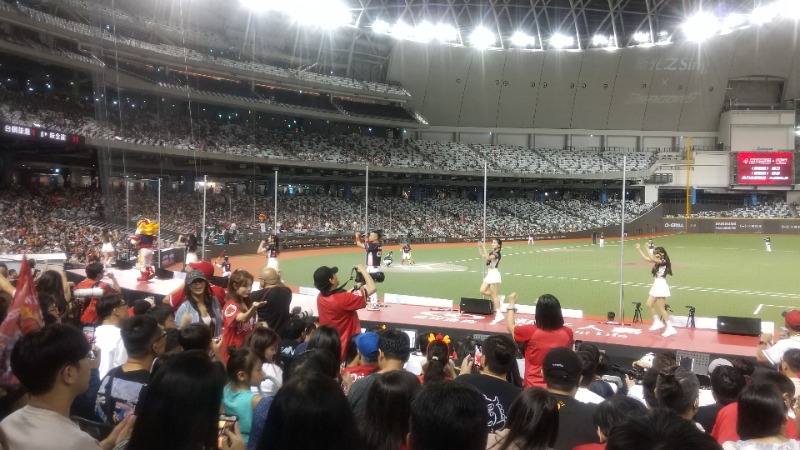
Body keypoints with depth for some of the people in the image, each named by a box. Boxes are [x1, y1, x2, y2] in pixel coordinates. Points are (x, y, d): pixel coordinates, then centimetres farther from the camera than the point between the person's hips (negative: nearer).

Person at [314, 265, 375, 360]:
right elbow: (372, 288, -26)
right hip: (347, 348, -8)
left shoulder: (321, 297, -5)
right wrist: (363, 270, -13)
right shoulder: (341, 299, -28)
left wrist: (356, 287, 10)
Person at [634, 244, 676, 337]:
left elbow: (652, 259, -31)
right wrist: (639, 249, 14)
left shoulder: (664, 262, -15)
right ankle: (658, 322, 20)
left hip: (661, 286, -9)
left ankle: (670, 328, -1)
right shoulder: (658, 262, 10)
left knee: (661, 309, -6)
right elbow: (646, 258, 15)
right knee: (649, 304, 10)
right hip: (656, 286, 9)